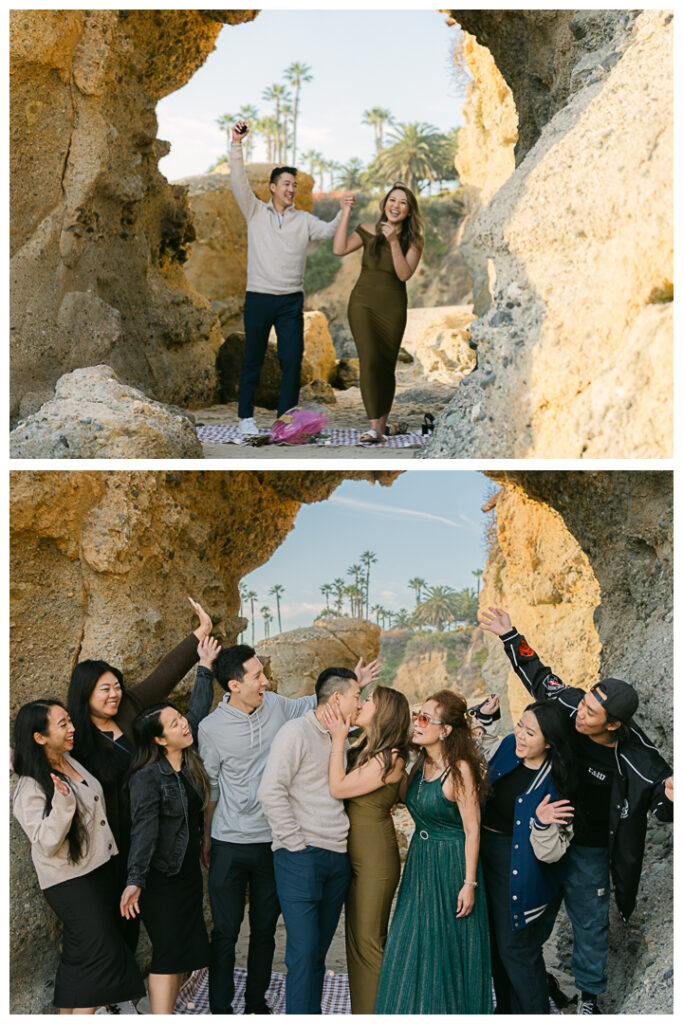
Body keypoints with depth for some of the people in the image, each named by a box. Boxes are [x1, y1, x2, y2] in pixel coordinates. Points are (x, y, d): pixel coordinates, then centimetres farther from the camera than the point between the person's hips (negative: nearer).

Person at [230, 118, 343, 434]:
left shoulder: (303, 219, 12)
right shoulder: (256, 212, 5)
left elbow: (328, 231, 1)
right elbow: (239, 182, -6)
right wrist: (236, 145, -17)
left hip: (291, 300, 2)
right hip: (258, 298, -2)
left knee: (292, 360, -2)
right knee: (253, 359, 5)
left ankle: (286, 418, 6)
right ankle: (245, 416, 13)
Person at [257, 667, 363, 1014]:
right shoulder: (297, 732, -7)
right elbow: (271, 791, -14)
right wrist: (296, 844, -13)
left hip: (337, 859, 7)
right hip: (302, 857, -7)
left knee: (318, 952, 11)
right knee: (304, 951, -9)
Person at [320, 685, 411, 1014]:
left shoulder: (390, 758, -18)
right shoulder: (361, 748, 7)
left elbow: (338, 788, -20)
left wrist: (338, 738, -16)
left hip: (376, 859, -8)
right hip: (354, 855, 8)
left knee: (368, 941, 0)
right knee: (355, 935, 16)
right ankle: (359, 1010, 28)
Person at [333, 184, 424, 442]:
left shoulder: (413, 241, 1)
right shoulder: (368, 231, 1)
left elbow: (404, 274, -13)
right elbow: (339, 249, -12)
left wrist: (394, 242, -22)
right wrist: (346, 213, -12)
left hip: (393, 307, 1)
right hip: (363, 302, -1)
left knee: (386, 366, 7)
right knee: (370, 360, -15)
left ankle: (382, 424, 21)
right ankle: (376, 426, -15)